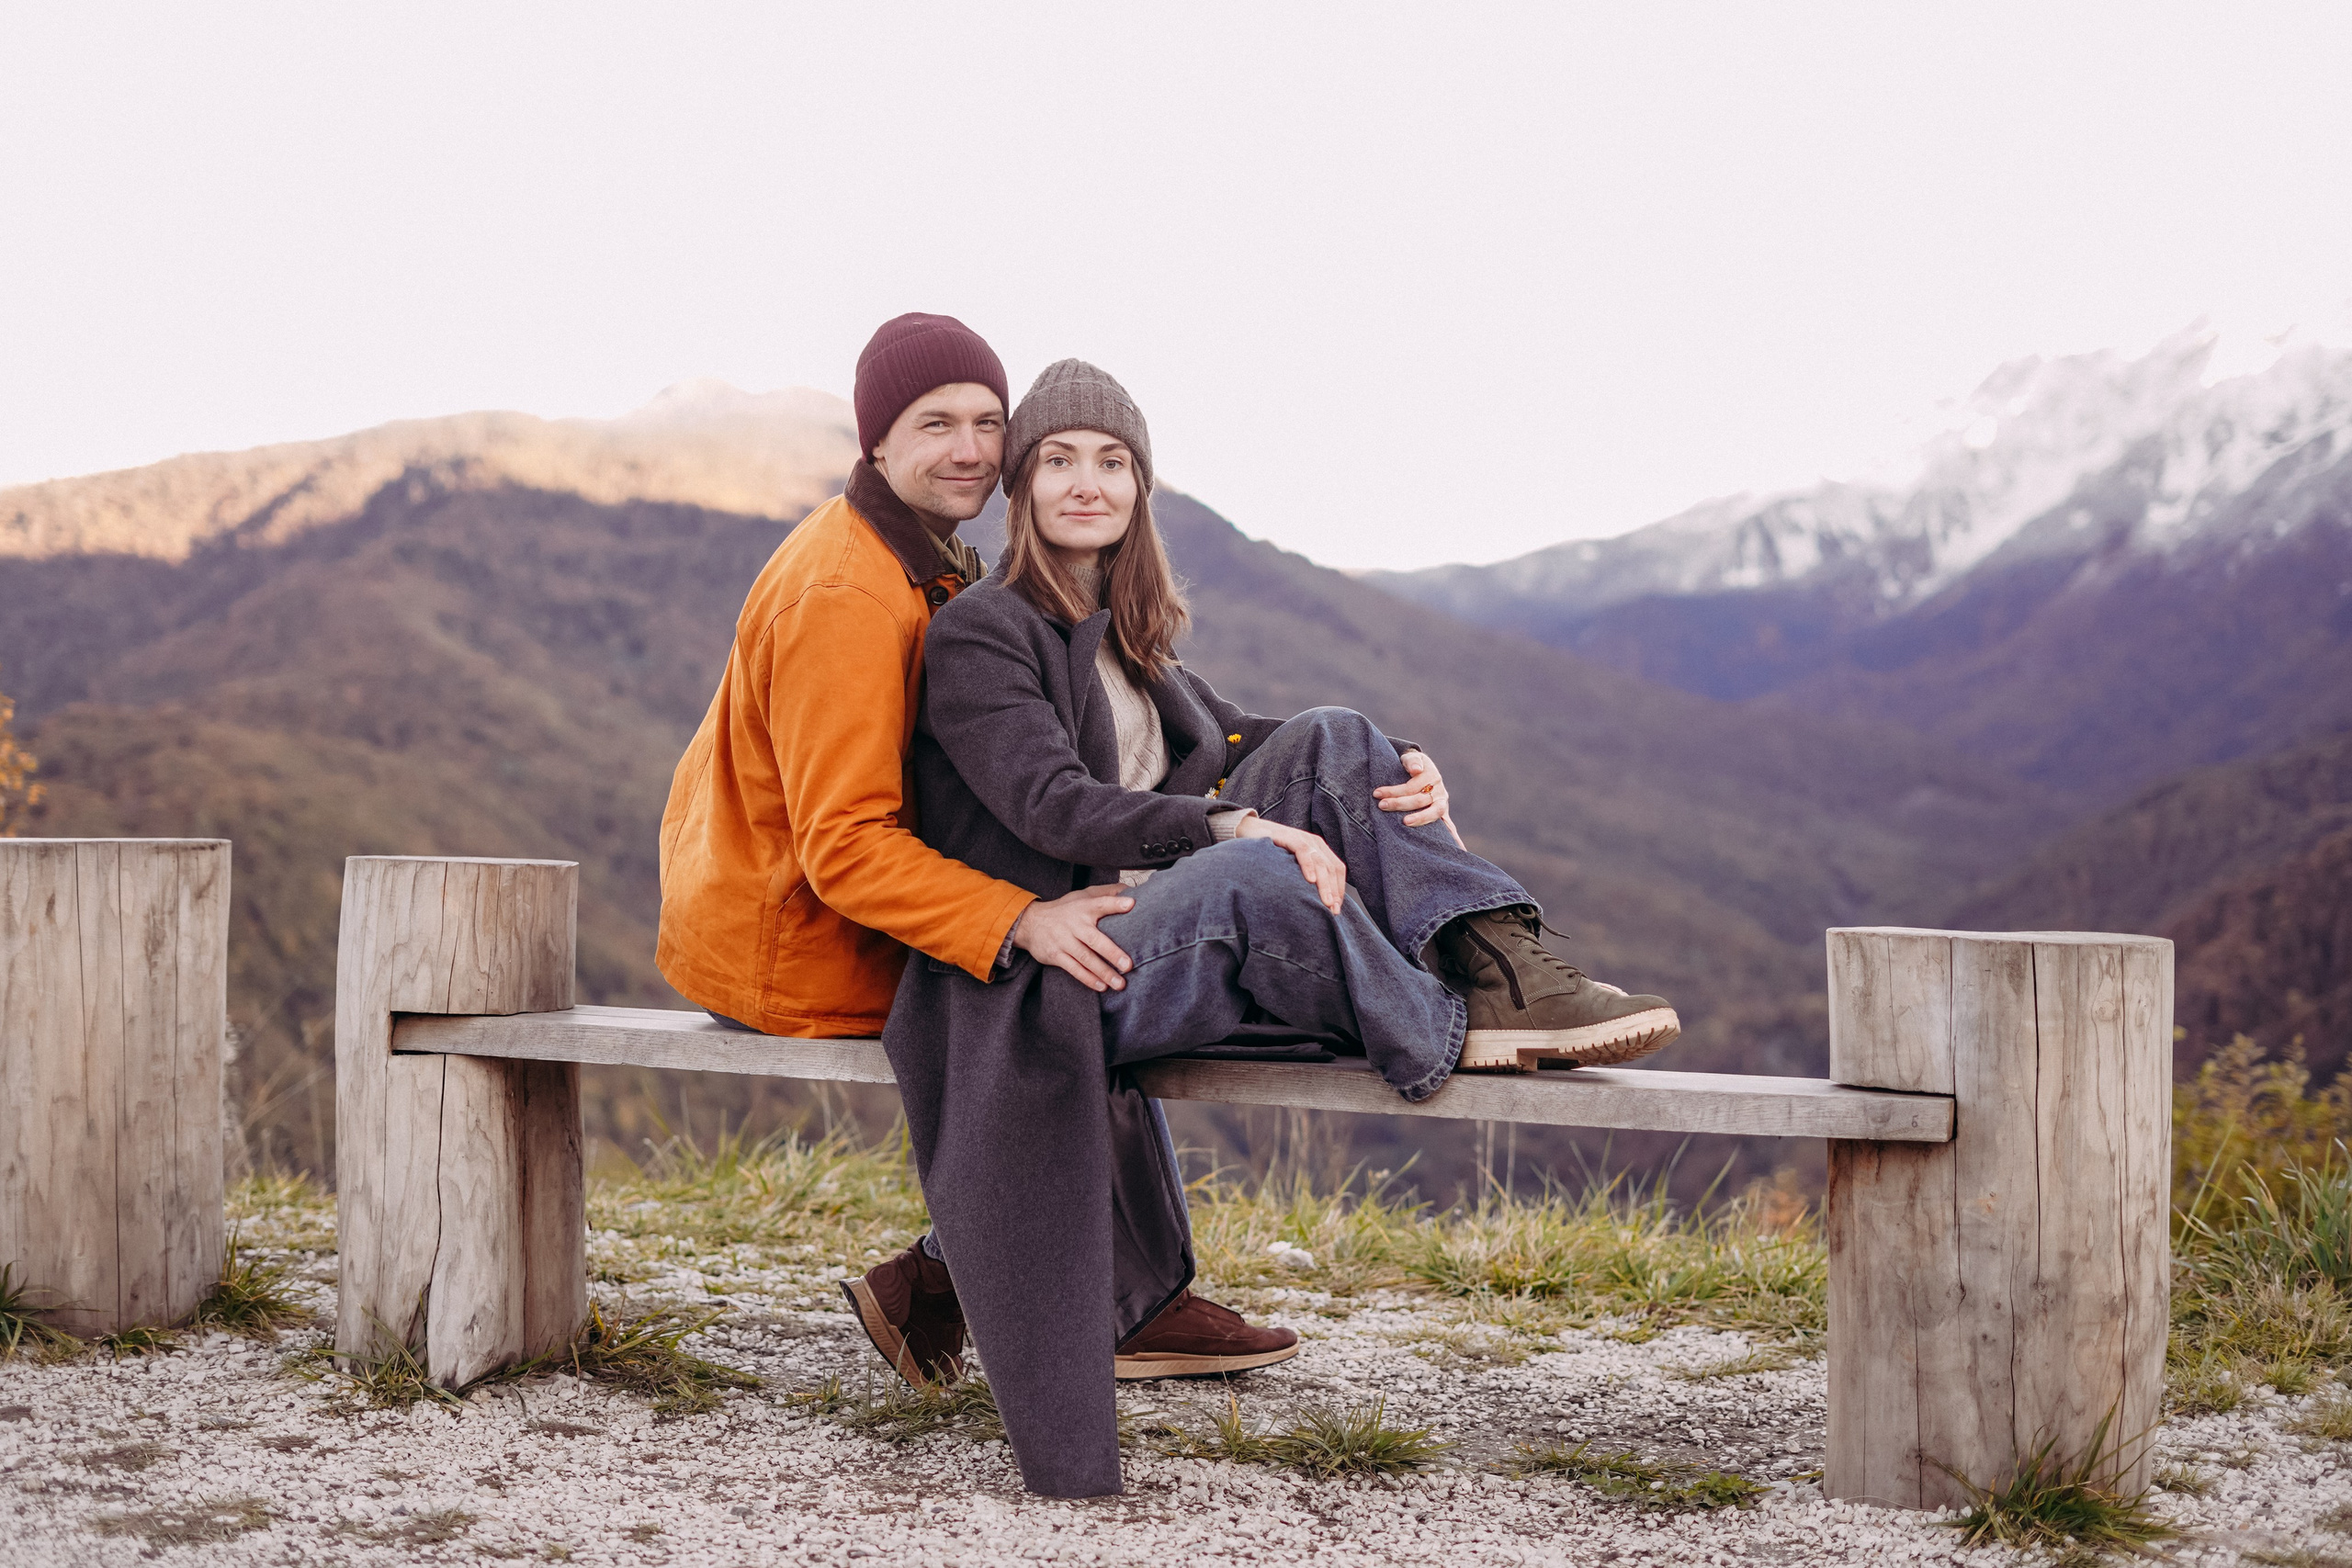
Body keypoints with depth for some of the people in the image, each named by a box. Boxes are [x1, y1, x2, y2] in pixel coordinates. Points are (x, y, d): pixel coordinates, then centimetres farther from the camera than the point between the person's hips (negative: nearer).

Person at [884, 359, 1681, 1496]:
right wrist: (1231, 828, -31)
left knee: (1330, 743, -10)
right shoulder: (979, 633, -4)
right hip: (1045, 975, -8)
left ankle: (1502, 972, -24)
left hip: (1162, 943, 8)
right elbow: (1052, 804, -18)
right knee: (1251, 872, -37)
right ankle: (1454, 1034, -20)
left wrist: (1403, 770, -5)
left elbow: (1231, 742, 15)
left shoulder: (1122, 637, 21)